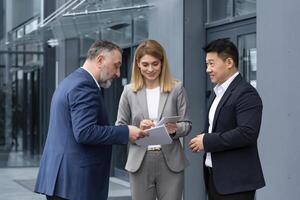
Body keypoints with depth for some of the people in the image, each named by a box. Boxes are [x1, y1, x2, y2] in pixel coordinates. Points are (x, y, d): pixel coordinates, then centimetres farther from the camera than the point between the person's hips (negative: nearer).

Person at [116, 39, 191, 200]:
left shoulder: (177, 89, 2)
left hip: (170, 163, -1)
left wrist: (174, 129, -19)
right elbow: (119, 127, 6)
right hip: (140, 163, 1)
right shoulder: (129, 91, 4)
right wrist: (137, 129, -14)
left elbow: (186, 125, 3)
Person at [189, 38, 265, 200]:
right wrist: (204, 138, 1)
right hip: (214, 175, 9)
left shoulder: (246, 93, -14)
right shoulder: (217, 92, 16)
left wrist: (207, 141, -18)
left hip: (235, 180, -9)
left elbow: (247, 133, -24)